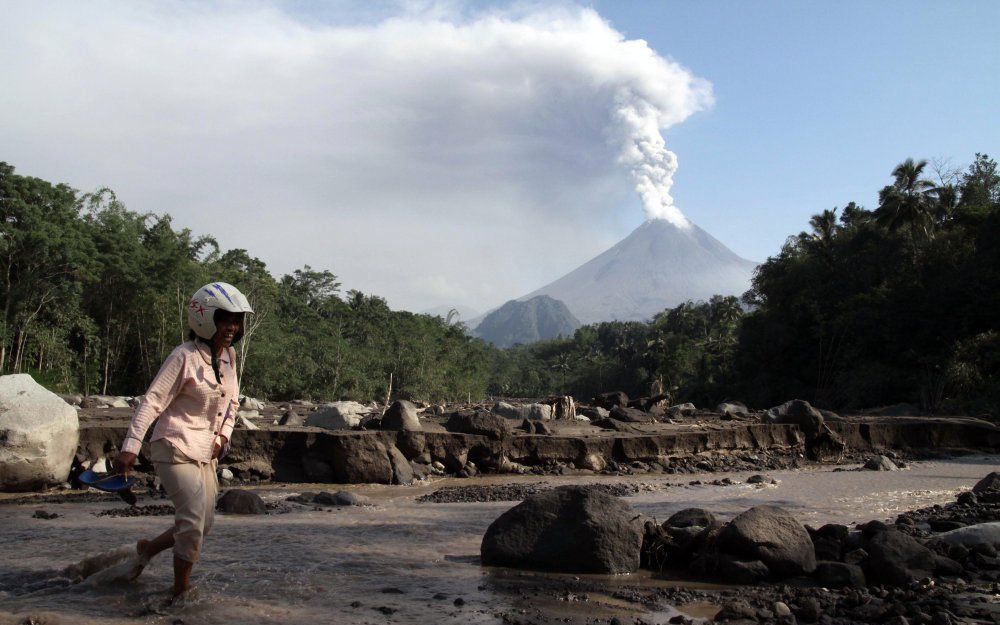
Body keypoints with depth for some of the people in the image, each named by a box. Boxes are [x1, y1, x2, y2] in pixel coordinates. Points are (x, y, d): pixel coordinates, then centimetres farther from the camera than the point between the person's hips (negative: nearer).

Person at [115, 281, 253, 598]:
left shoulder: (228, 355, 5)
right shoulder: (185, 356, -17)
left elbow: (232, 401, 19)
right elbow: (152, 401, -18)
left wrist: (223, 435, 5)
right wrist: (131, 446, -24)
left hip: (205, 452, 8)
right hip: (175, 448, -8)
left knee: (203, 524, 11)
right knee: (194, 519, -13)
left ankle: (146, 549, 35)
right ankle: (182, 589, 6)